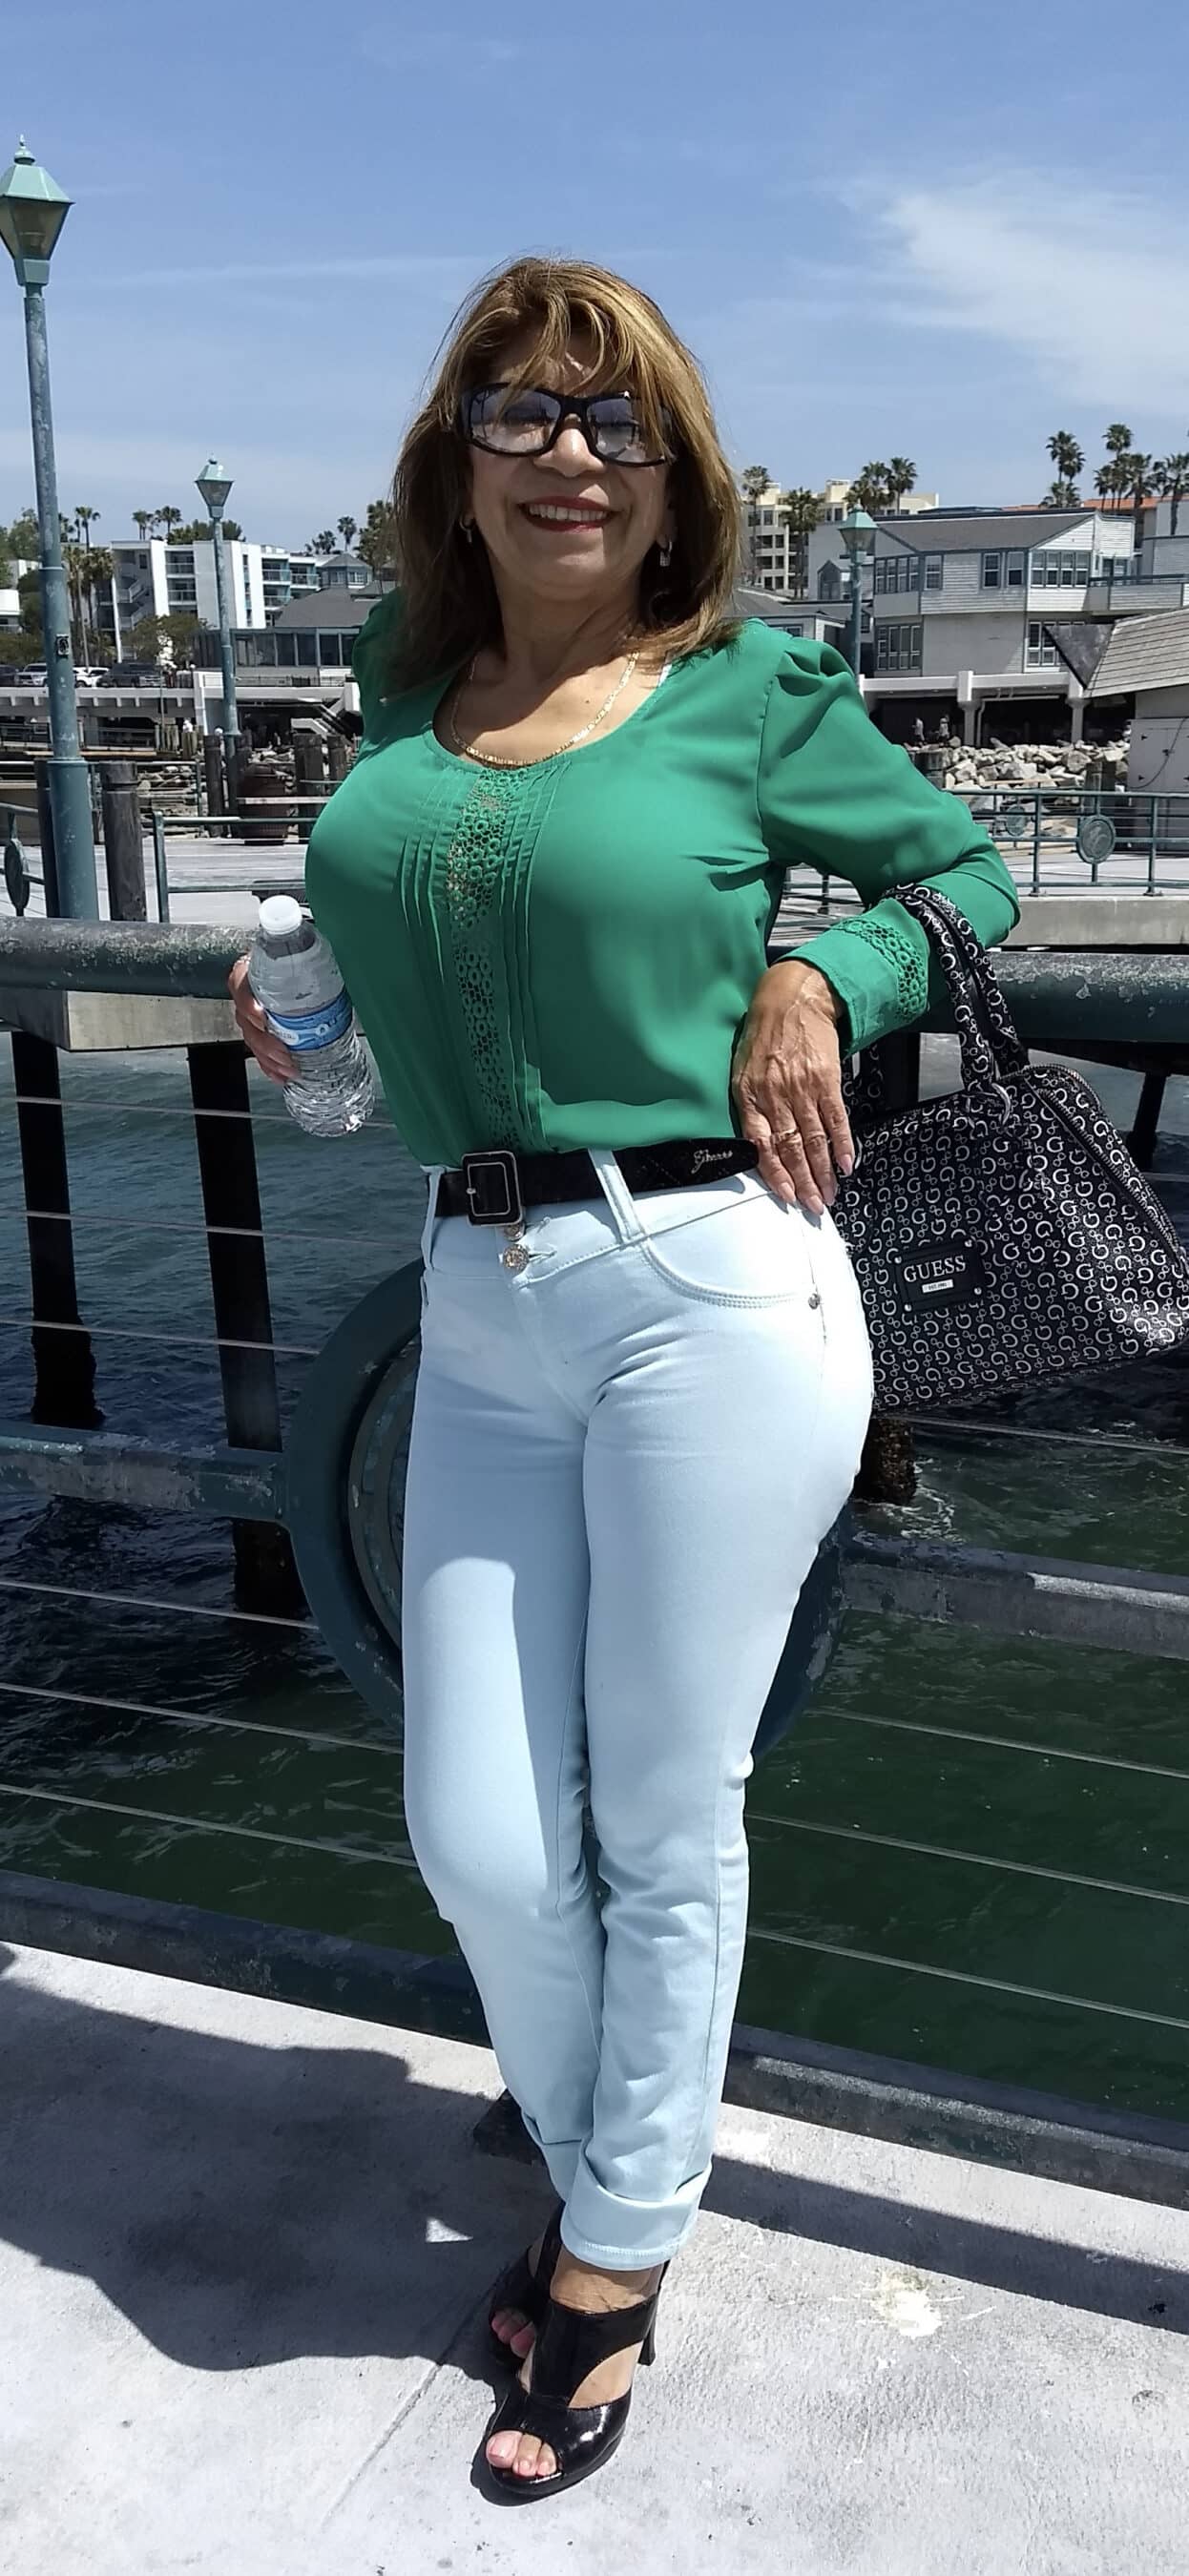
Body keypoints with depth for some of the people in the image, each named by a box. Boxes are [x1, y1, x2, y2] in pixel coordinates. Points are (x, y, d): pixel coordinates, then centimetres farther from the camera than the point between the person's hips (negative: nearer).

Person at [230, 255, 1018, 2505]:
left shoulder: (753, 696, -1)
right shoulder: (403, 691, 12)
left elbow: (969, 877, 10)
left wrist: (821, 979, -7)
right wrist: (309, 984, 14)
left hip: (712, 1286, -4)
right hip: (482, 1314, 5)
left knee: (663, 1820, 9)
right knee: (481, 1845, 8)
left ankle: (615, 2258, 33)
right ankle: (602, 2172, 40)